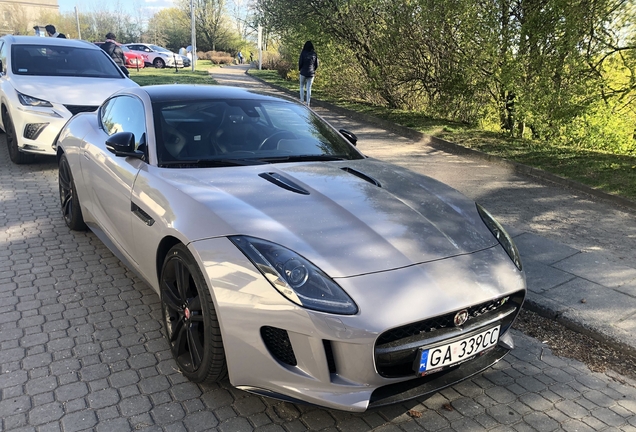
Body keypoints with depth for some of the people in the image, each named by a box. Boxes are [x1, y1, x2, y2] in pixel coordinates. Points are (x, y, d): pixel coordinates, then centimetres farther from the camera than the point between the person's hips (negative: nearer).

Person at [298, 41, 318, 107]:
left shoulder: (303, 53, -9)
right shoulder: (314, 54, -1)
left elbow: (300, 62, -9)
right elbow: (316, 64, 3)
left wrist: (300, 69, 9)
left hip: (303, 72, -2)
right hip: (311, 73, 2)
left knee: (302, 87, 15)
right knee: (309, 88, 5)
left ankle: (302, 101, 8)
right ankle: (307, 103, 1)